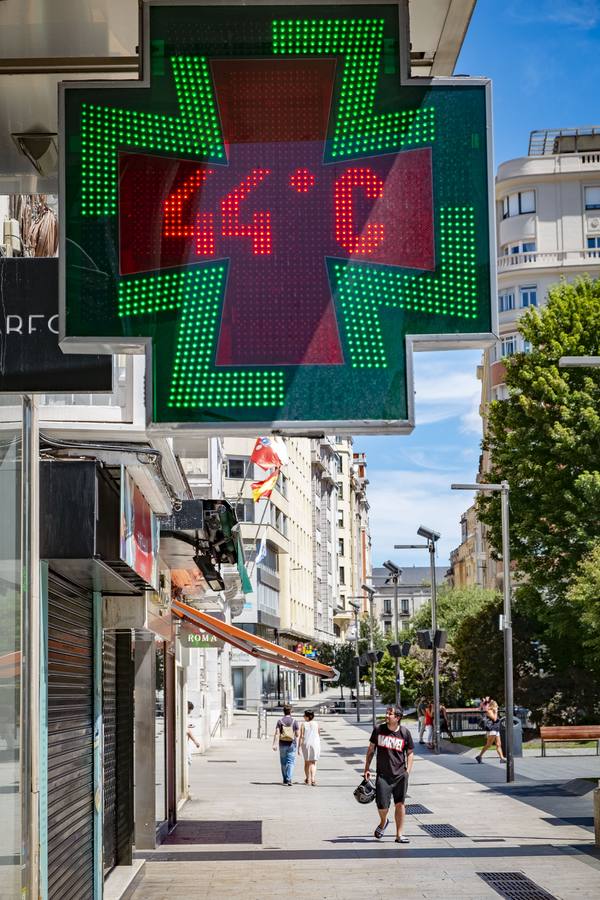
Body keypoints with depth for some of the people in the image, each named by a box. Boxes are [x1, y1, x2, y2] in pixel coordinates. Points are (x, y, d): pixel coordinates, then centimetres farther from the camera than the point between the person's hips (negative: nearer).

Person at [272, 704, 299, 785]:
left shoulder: (280, 721, -2)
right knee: (290, 762, -3)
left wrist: (275, 744, -15)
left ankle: (285, 779, 24)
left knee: (283, 762, 14)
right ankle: (289, 779, -18)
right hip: (292, 744, -1)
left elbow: (277, 733, -10)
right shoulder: (294, 721, -3)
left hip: (282, 744, 1)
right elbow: (297, 734, -1)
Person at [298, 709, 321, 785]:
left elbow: (301, 736, -10)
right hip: (315, 744, 1)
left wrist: (299, 747, -7)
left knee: (307, 762, 16)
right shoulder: (316, 724, 0)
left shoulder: (303, 724, -7)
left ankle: (308, 779, 26)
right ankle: (313, 779, -17)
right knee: (313, 763, 1)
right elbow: (319, 735, 9)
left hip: (306, 744, -1)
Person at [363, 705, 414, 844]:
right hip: (383, 774, 0)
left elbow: (410, 753, 10)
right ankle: (383, 822, 28)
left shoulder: (405, 733, -2)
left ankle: (399, 835, 10)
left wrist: (407, 770, -1)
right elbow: (371, 749, 10)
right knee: (382, 805, -6)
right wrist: (367, 768, 7)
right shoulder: (379, 730, 0)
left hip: (400, 775, 0)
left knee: (400, 804, 1)